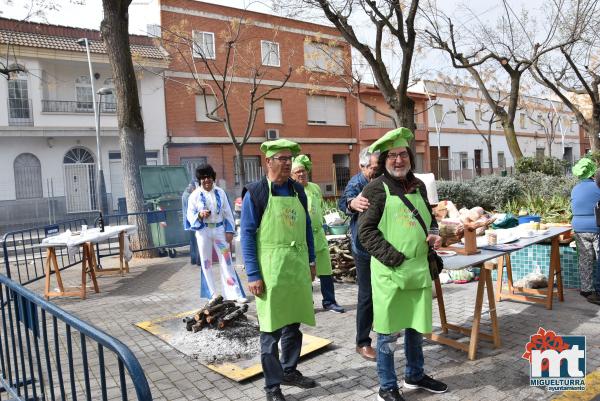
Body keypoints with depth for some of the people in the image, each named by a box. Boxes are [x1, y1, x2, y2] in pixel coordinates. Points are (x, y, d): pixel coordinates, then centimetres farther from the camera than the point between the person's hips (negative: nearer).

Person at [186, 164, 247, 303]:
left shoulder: (220, 192, 2)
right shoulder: (195, 195, -4)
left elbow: (227, 213, 5)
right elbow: (190, 215, -2)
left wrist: (230, 231, -1)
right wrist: (199, 215, -23)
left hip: (219, 229, 1)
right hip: (203, 231, -1)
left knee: (226, 260, 1)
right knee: (206, 262, 6)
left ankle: (234, 293, 6)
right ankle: (213, 294, 17)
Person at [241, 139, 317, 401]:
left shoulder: (298, 190, 8)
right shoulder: (255, 193, -8)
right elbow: (247, 235, -10)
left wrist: (311, 261, 14)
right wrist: (253, 275, -13)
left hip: (298, 267, 6)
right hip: (271, 268, -5)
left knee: (293, 323, 17)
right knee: (271, 328, 4)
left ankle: (289, 370, 35)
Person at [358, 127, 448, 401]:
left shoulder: (418, 186, 9)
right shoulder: (376, 189, -10)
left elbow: (429, 218, 23)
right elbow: (366, 231, -13)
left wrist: (434, 235, 2)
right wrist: (394, 257, -18)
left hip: (419, 268, 6)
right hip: (390, 271, -6)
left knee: (416, 326, 20)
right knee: (388, 332, 5)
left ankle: (414, 375, 41)